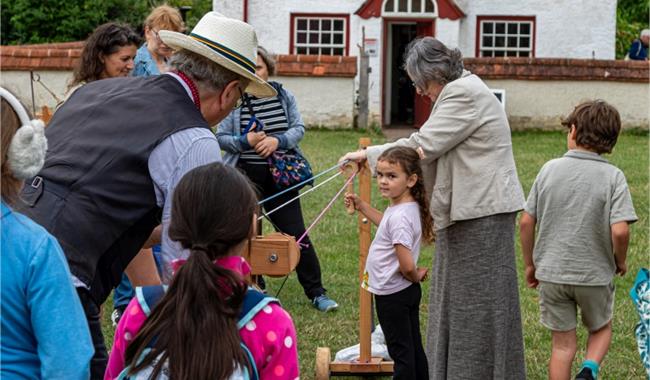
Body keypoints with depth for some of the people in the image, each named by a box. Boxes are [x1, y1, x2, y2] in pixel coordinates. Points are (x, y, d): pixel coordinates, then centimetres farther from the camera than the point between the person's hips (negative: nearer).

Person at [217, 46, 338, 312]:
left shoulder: (283, 96, 3)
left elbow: (299, 128, 3)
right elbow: (221, 138, -3)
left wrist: (278, 141, -15)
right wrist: (245, 142, -20)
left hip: (281, 177, 1)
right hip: (247, 178, -1)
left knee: (297, 235, 1)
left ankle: (316, 293, 8)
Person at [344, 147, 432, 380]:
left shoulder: (400, 216, -28)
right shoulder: (409, 207, 2)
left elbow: (407, 266, -30)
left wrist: (416, 276, -9)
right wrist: (361, 206, 22)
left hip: (392, 295, -9)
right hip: (408, 291, 10)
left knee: (400, 352, 1)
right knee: (414, 347, 18)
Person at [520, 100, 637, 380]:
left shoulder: (550, 169, -3)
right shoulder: (613, 176, -11)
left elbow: (526, 222, -1)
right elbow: (620, 231, -20)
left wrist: (530, 265, 13)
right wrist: (620, 262, 1)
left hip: (551, 273, 1)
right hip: (595, 273, -1)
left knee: (562, 345, 12)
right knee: (601, 329, 23)